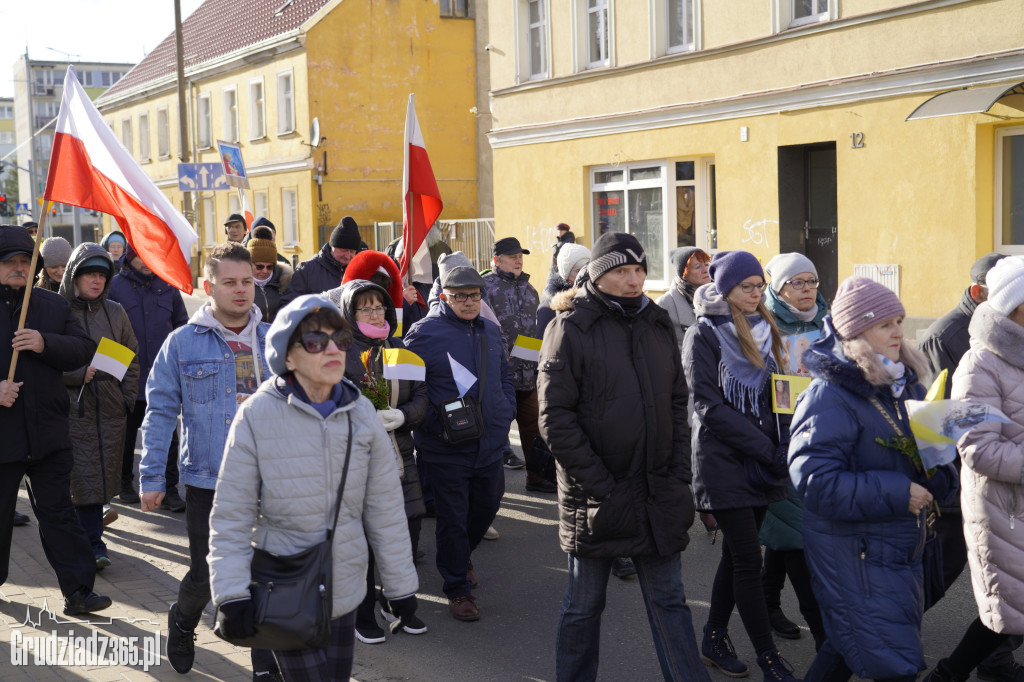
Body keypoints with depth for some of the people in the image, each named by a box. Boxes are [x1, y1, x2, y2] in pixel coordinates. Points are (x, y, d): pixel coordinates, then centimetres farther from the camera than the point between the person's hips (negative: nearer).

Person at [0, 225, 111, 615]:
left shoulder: (53, 306, 8)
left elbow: (83, 349, 3)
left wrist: (45, 344, -14)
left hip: (48, 433, 2)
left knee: (57, 511, 5)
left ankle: (78, 591, 7)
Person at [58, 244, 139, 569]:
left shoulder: (115, 312, 10)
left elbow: (131, 358, 16)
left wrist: (128, 396, 7)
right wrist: (80, 373, -16)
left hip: (111, 408, 4)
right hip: (74, 408, -4)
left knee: (104, 473, 5)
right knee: (84, 476, -5)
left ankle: (91, 528, 18)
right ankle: (93, 543, 0)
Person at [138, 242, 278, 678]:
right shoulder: (183, 343, -4)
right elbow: (160, 412, -1)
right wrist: (152, 478, -3)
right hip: (208, 482, -2)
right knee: (206, 574, 6)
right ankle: (182, 622, 40)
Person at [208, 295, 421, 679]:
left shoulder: (360, 413, -1)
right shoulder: (257, 416, -12)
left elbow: (385, 510, 5)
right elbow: (230, 517, -8)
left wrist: (401, 586, 8)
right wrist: (231, 595, -13)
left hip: (344, 591, 4)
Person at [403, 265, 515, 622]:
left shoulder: (490, 331, 10)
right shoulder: (424, 333, -10)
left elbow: (505, 375, 21)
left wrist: (507, 412, 8)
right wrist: (433, 423, -18)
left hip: (489, 443, 6)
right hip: (446, 448, -6)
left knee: (488, 503, 18)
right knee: (452, 517, 3)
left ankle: (460, 554, 46)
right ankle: (458, 588, 17)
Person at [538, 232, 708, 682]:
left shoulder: (657, 325, 9)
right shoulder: (571, 328, -8)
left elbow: (678, 404, 13)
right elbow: (555, 420, -12)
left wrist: (679, 474, 2)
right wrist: (599, 485, -16)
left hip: (658, 493, 4)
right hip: (596, 497, -4)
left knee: (669, 600, 11)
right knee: (584, 606, 10)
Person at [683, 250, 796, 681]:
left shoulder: (763, 330, 11)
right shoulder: (704, 334, -8)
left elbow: (775, 394, 14)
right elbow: (710, 406, -14)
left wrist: (784, 444, -4)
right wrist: (767, 449, -17)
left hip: (759, 466, 6)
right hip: (723, 462, -6)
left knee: (737, 554, 13)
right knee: (748, 560, -5)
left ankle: (714, 639, 27)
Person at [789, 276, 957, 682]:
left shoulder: (903, 385, 8)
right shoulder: (829, 397, -18)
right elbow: (815, 481, -24)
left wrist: (939, 478, -4)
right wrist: (896, 494, -24)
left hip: (900, 550, 8)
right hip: (853, 554, -8)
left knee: (847, 649, 21)